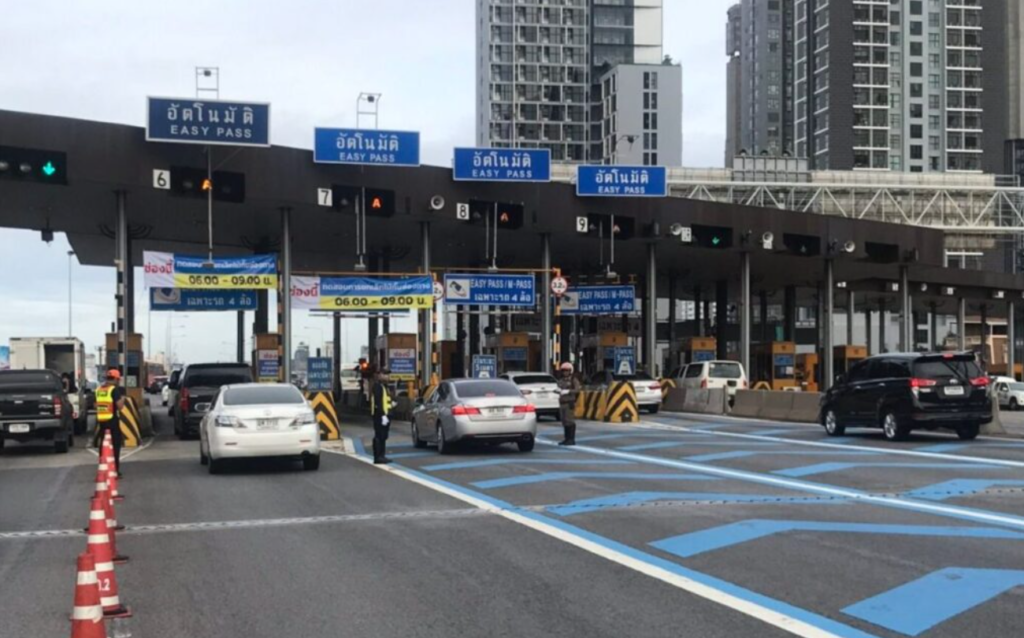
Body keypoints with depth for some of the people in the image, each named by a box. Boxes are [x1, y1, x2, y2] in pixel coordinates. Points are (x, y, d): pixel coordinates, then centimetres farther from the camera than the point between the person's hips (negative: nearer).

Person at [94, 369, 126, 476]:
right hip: (112, 421, -6)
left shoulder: (98, 389, 11)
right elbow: (120, 406, -17)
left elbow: (96, 405, 19)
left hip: (101, 421, 6)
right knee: (115, 446, 0)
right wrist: (122, 396, 0)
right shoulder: (114, 389, -10)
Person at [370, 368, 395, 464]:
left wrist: (391, 402, 9)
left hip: (385, 414, 10)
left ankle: (381, 456, 20)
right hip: (380, 415, -10)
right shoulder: (378, 386, -15)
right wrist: (383, 415, -27)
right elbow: (378, 402, -23)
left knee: (383, 436, 14)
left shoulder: (385, 386, 18)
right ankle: (377, 457, -7)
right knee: (379, 436, -8)